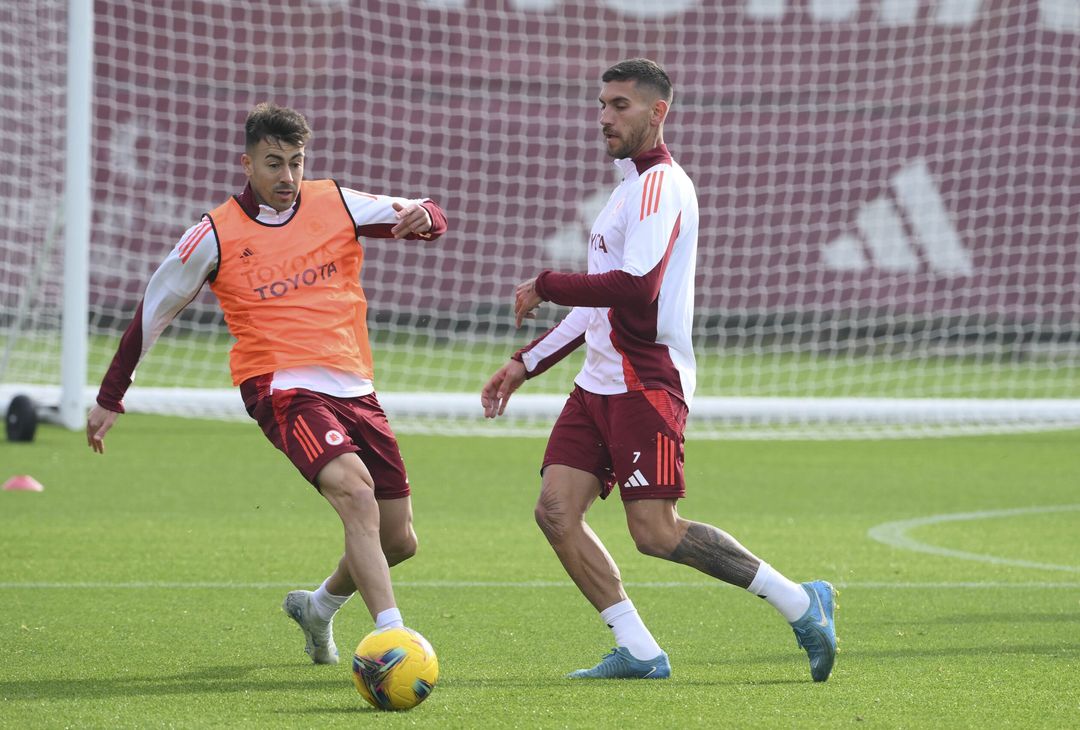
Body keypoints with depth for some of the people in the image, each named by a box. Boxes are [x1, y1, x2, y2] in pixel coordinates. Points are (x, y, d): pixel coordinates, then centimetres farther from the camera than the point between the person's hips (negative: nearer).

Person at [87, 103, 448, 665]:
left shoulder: (335, 205, 7)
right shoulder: (214, 237, 0)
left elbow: (428, 218, 9)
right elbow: (153, 311, 10)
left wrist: (422, 216, -17)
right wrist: (110, 399, 13)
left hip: (354, 388, 5)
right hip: (281, 388, -5)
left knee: (398, 540, 9)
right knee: (355, 492, -31)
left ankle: (319, 607, 39)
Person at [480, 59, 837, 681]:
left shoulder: (660, 185, -11)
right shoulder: (631, 187, 22)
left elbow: (635, 287, -24)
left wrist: (545, 286, -12)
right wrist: (526, 363, 24)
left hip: (645, 384, -10)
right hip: (599, 384, 10)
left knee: (655, 531, -14)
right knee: (556, 511, -3)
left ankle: (801, 605, -4)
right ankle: (638, 651, -1)